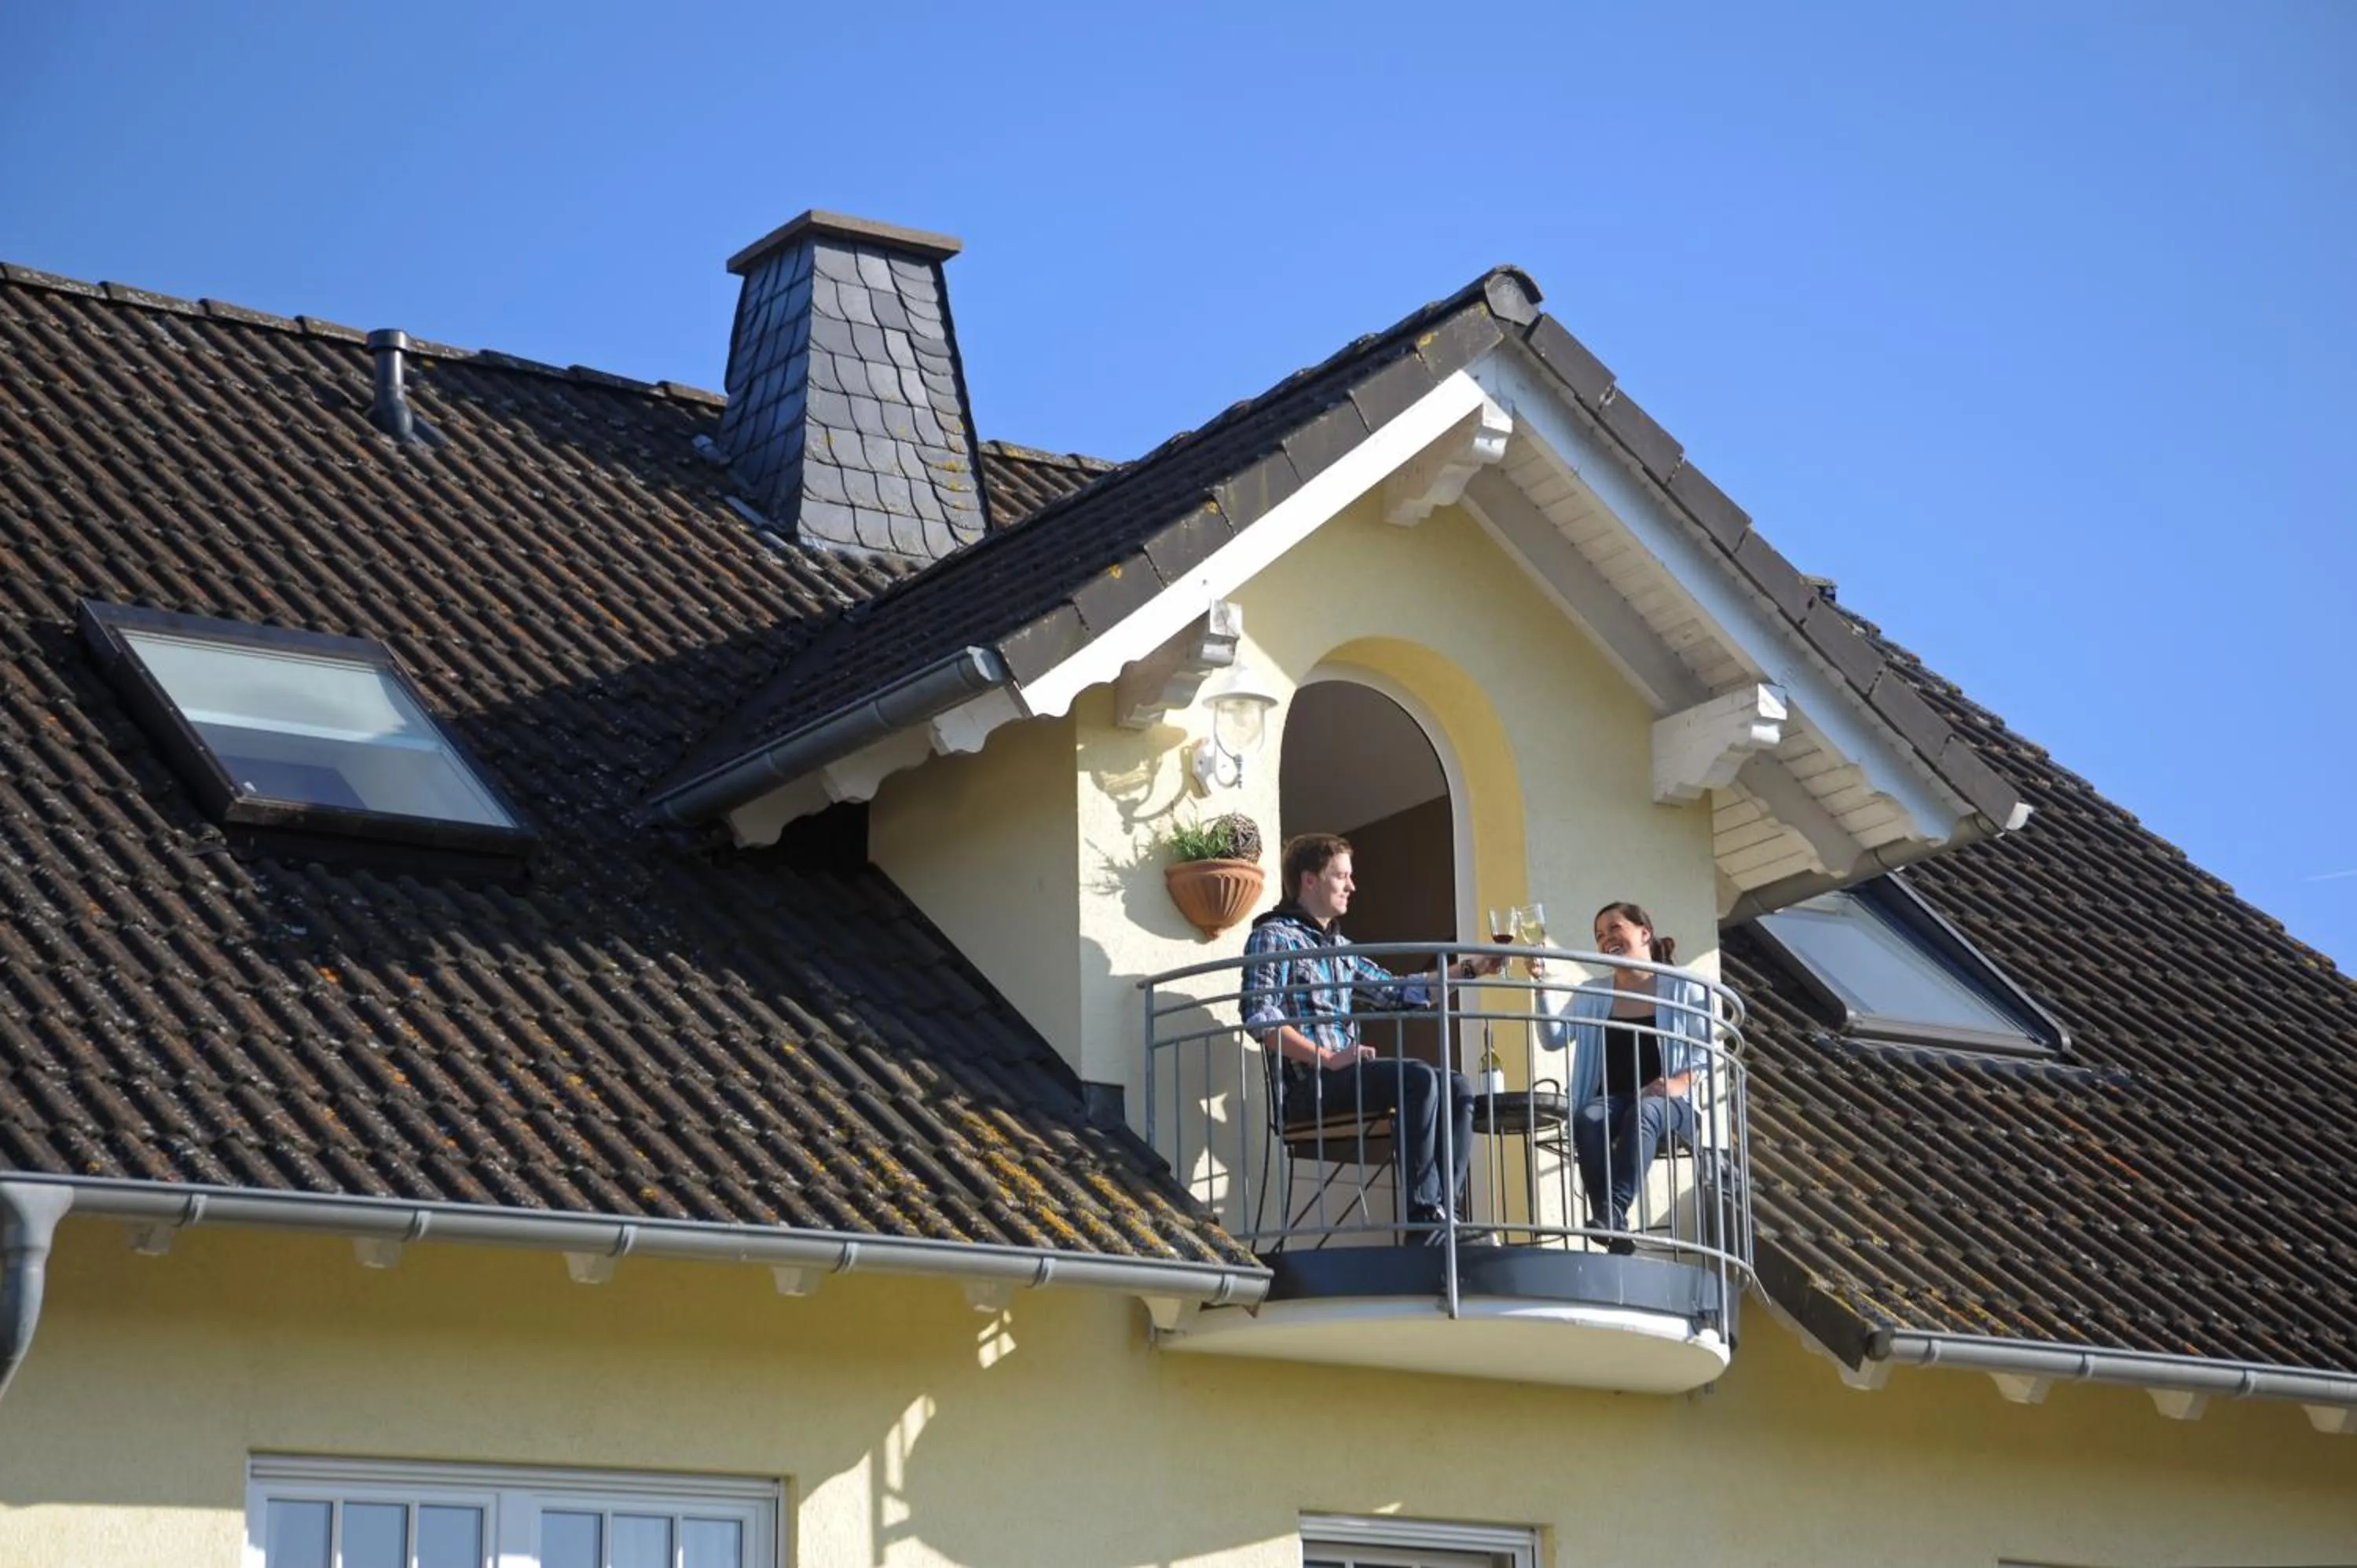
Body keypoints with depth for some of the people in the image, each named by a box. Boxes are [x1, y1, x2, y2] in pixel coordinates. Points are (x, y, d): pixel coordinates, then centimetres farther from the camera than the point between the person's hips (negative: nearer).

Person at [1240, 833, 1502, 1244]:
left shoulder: (1338, 946, 25)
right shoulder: (1274, 937, -1)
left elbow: (1397, 992, 28)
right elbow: (1260, 1021, -14)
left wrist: (1469, 970, 22)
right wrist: (1327, 1058, -20)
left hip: (1343, 1072, 9)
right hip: (1307, 1085, -9)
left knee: (1456, 1087, -6)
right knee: (1418, 1079, -26)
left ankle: (1443, 1210, -15)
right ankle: (1422, 1215, -26)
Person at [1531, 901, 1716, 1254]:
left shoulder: (1683, 989, 9)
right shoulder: (1593, 994, 17)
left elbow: (1706, 1052, 3)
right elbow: (1554, 1038, 4)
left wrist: (1681, 1082, -16)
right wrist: (1543, 985, -8)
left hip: (1668, 1105, -2)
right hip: (1612, 1100, 2)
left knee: (1643, 1112, -39)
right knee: (1588, 1119, -34)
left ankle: (1611, 1213, -52)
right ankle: (1616, 1231, -43)